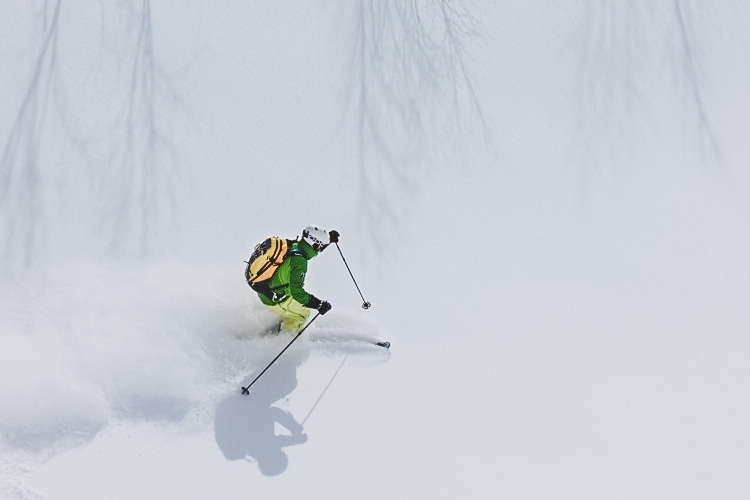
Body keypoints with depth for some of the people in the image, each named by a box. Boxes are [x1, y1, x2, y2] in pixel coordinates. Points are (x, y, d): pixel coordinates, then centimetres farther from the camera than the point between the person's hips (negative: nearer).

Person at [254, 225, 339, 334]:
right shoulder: (299, 261, -29)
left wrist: (328, 238, 15)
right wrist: (319, 304, -28)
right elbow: (296, 291, -31)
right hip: (274, 301, -8)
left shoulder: (293, 245, -4)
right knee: (304, 313, 10)